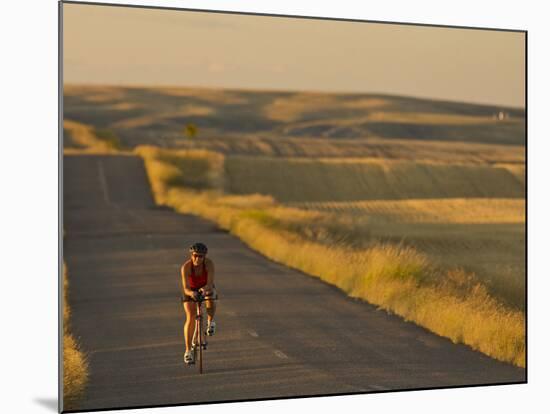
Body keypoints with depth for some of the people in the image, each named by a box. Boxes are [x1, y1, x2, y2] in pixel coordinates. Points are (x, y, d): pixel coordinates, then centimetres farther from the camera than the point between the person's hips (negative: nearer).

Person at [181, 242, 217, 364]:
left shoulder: (209, 263, -30)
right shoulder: (186, 267, -32)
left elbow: (210, 283, -36)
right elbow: (186, 289, -37)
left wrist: (205, 289, -58)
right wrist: (191, 293, -60)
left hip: (206, 287, 0)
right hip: (190, 290, 0)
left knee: (210, 298, -35)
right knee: (190, 317, -14)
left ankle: (210, 322, -6)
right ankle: (188, 351, -6)